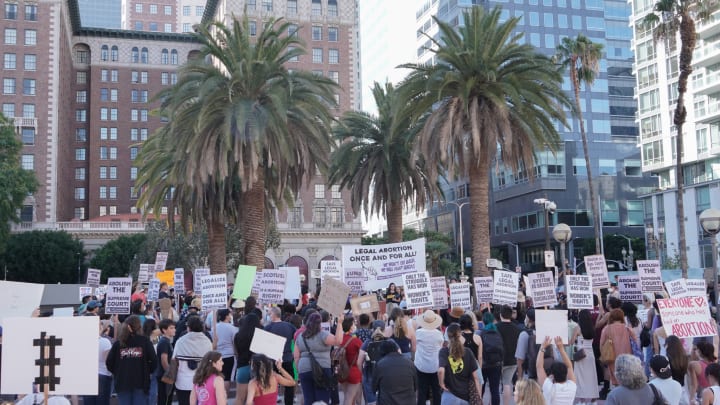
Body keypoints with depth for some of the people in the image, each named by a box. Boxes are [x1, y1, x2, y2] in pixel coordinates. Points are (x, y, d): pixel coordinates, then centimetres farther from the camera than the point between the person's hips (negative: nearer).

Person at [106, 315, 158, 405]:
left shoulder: (118, 343, 2)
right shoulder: (145, 341, -3)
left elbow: (109, 363, -2)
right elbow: (154, 361, -9)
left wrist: (117, 373, 14)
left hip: (122, 382, 2)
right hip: (141, 381, -2)